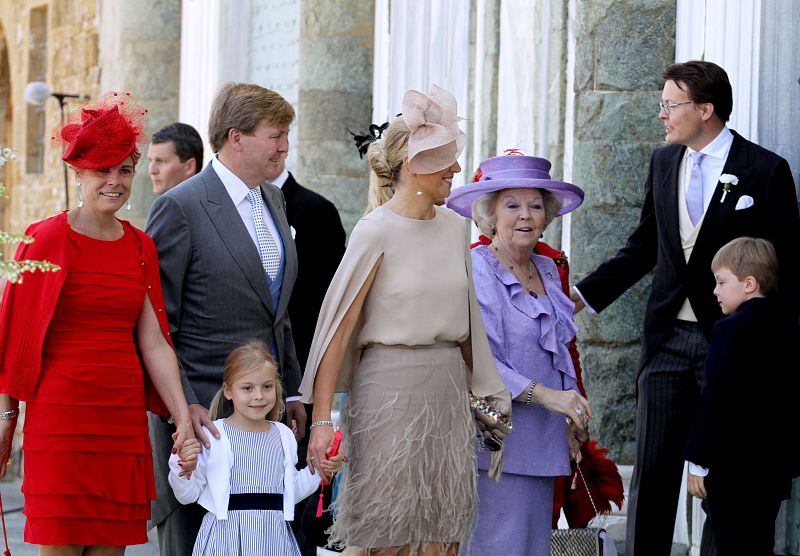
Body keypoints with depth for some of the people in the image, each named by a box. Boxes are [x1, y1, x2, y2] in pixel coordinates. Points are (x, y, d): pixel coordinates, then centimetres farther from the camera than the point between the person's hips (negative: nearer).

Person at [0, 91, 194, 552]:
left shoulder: (141, 247, 11)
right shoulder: (48, 239, -4)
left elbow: (154, 343, 7)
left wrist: (183, 420, -1)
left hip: (125, 417, 5)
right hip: (60, 409, -5)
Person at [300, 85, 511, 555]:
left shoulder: (454, 226, 9)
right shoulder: (378, 231, -10)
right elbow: (339, 326, -12)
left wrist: (483, 391, 16)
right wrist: (322, 417, -17)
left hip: (448, 388, 6)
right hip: (390, 388, -6)